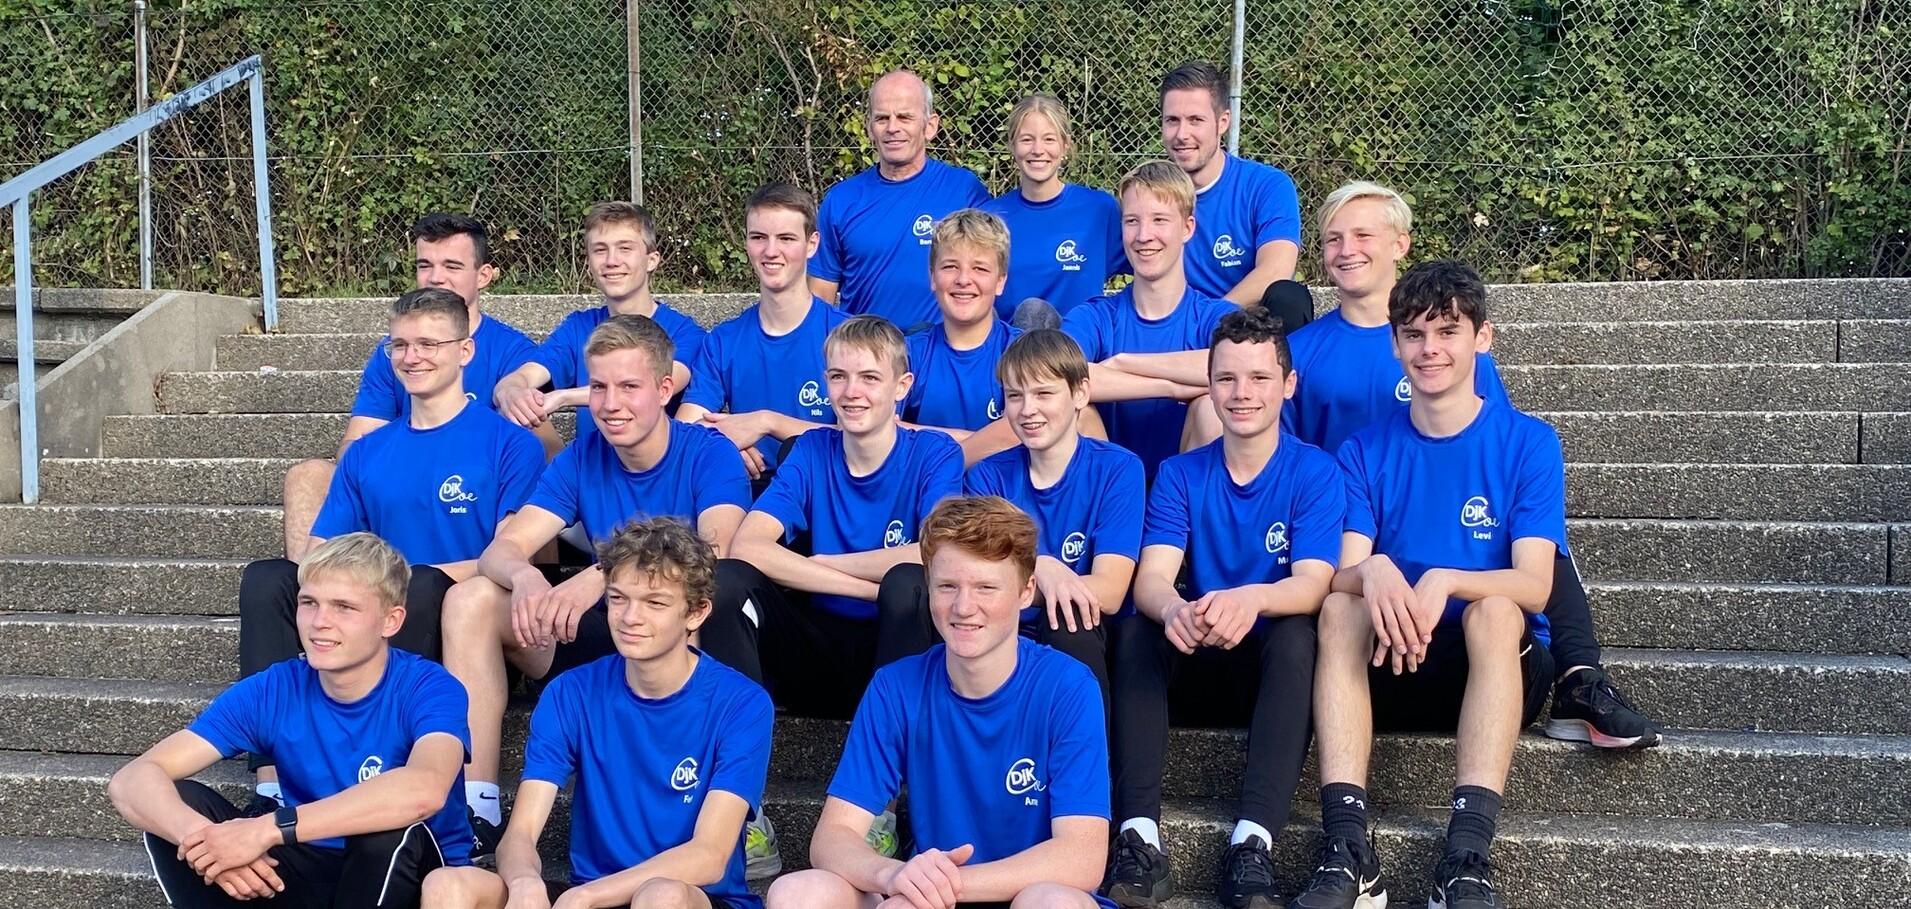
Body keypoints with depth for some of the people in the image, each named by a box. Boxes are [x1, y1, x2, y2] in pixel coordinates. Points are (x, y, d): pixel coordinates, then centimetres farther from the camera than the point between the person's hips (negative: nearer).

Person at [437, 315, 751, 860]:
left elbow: (717, 552, -27)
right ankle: (474, 810, -18)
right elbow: (503, 546, -4)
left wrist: (604, 576, -41)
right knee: (471, 599, -13)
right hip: (605, 636, 5)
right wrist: (524, 576, -31)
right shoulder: (581, 459, 5)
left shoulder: (710, 454, -8)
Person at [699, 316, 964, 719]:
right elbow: (746, 547, -14)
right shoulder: (811, 451, 3)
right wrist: (871, 587, -20)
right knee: (727, 581, -23)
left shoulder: (935, 454, -3)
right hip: (818, 649, 2)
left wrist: (820, 563, -11)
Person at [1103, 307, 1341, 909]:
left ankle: (1252, 845, -41)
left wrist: (1252, 599, -43)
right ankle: (1139, 834, -36)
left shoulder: (1315, 471, -4)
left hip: (1274, 662, -2)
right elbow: (1151, 578, -12)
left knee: (1296, 636, -34)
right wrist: (1173, 608, -39)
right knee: (1135, 629, -27)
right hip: (1198, 663, 2)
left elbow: (1313, 583, -18)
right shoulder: (1180, 474, 2)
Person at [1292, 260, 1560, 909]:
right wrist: (1372, 572, -31)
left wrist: (1444, 581, -32)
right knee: (1338, 607, -28)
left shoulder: (1528, 443, 0)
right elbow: (1343, 573, -5)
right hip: (1391, 667, 2)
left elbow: (1534, 584, -12)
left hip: (1500, 663, -2)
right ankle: (1347, 851, -38)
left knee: (1493, 610, -33)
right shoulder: (1365, 452, 6)